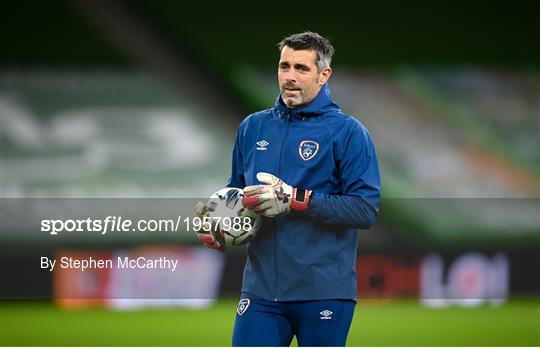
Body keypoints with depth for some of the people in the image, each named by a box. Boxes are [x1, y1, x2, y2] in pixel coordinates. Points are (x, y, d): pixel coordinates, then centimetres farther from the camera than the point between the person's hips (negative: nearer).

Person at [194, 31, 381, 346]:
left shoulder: (348, 132, -4)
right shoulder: (252, 128, 13)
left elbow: (366, 209, -12)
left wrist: (295, 200, -19)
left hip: (324, 291, -4)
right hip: (261, 285, 4)